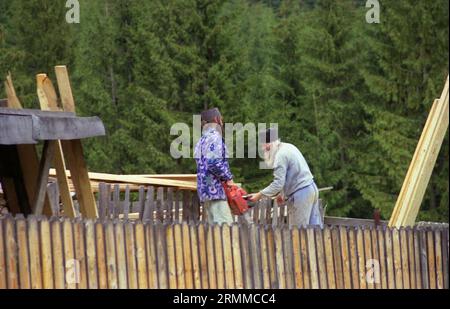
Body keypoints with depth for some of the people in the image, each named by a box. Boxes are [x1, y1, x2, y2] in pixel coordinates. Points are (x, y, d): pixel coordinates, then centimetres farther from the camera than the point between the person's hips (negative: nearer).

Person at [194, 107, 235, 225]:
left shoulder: (202, 140, 22)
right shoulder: (214, 136, -8)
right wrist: (228, 178, -10)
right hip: (214, 188, -10)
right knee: (225, 225, -16)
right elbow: (214, 163, -20)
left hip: (204, 189, 10)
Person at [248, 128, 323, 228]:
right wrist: (284, 193, 19)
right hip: (311, 188, 9)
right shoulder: (289, 147, 13)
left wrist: (259, 195, -14)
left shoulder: (280, 155, -16)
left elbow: (278, 183, -19)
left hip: (300, 193, -9)